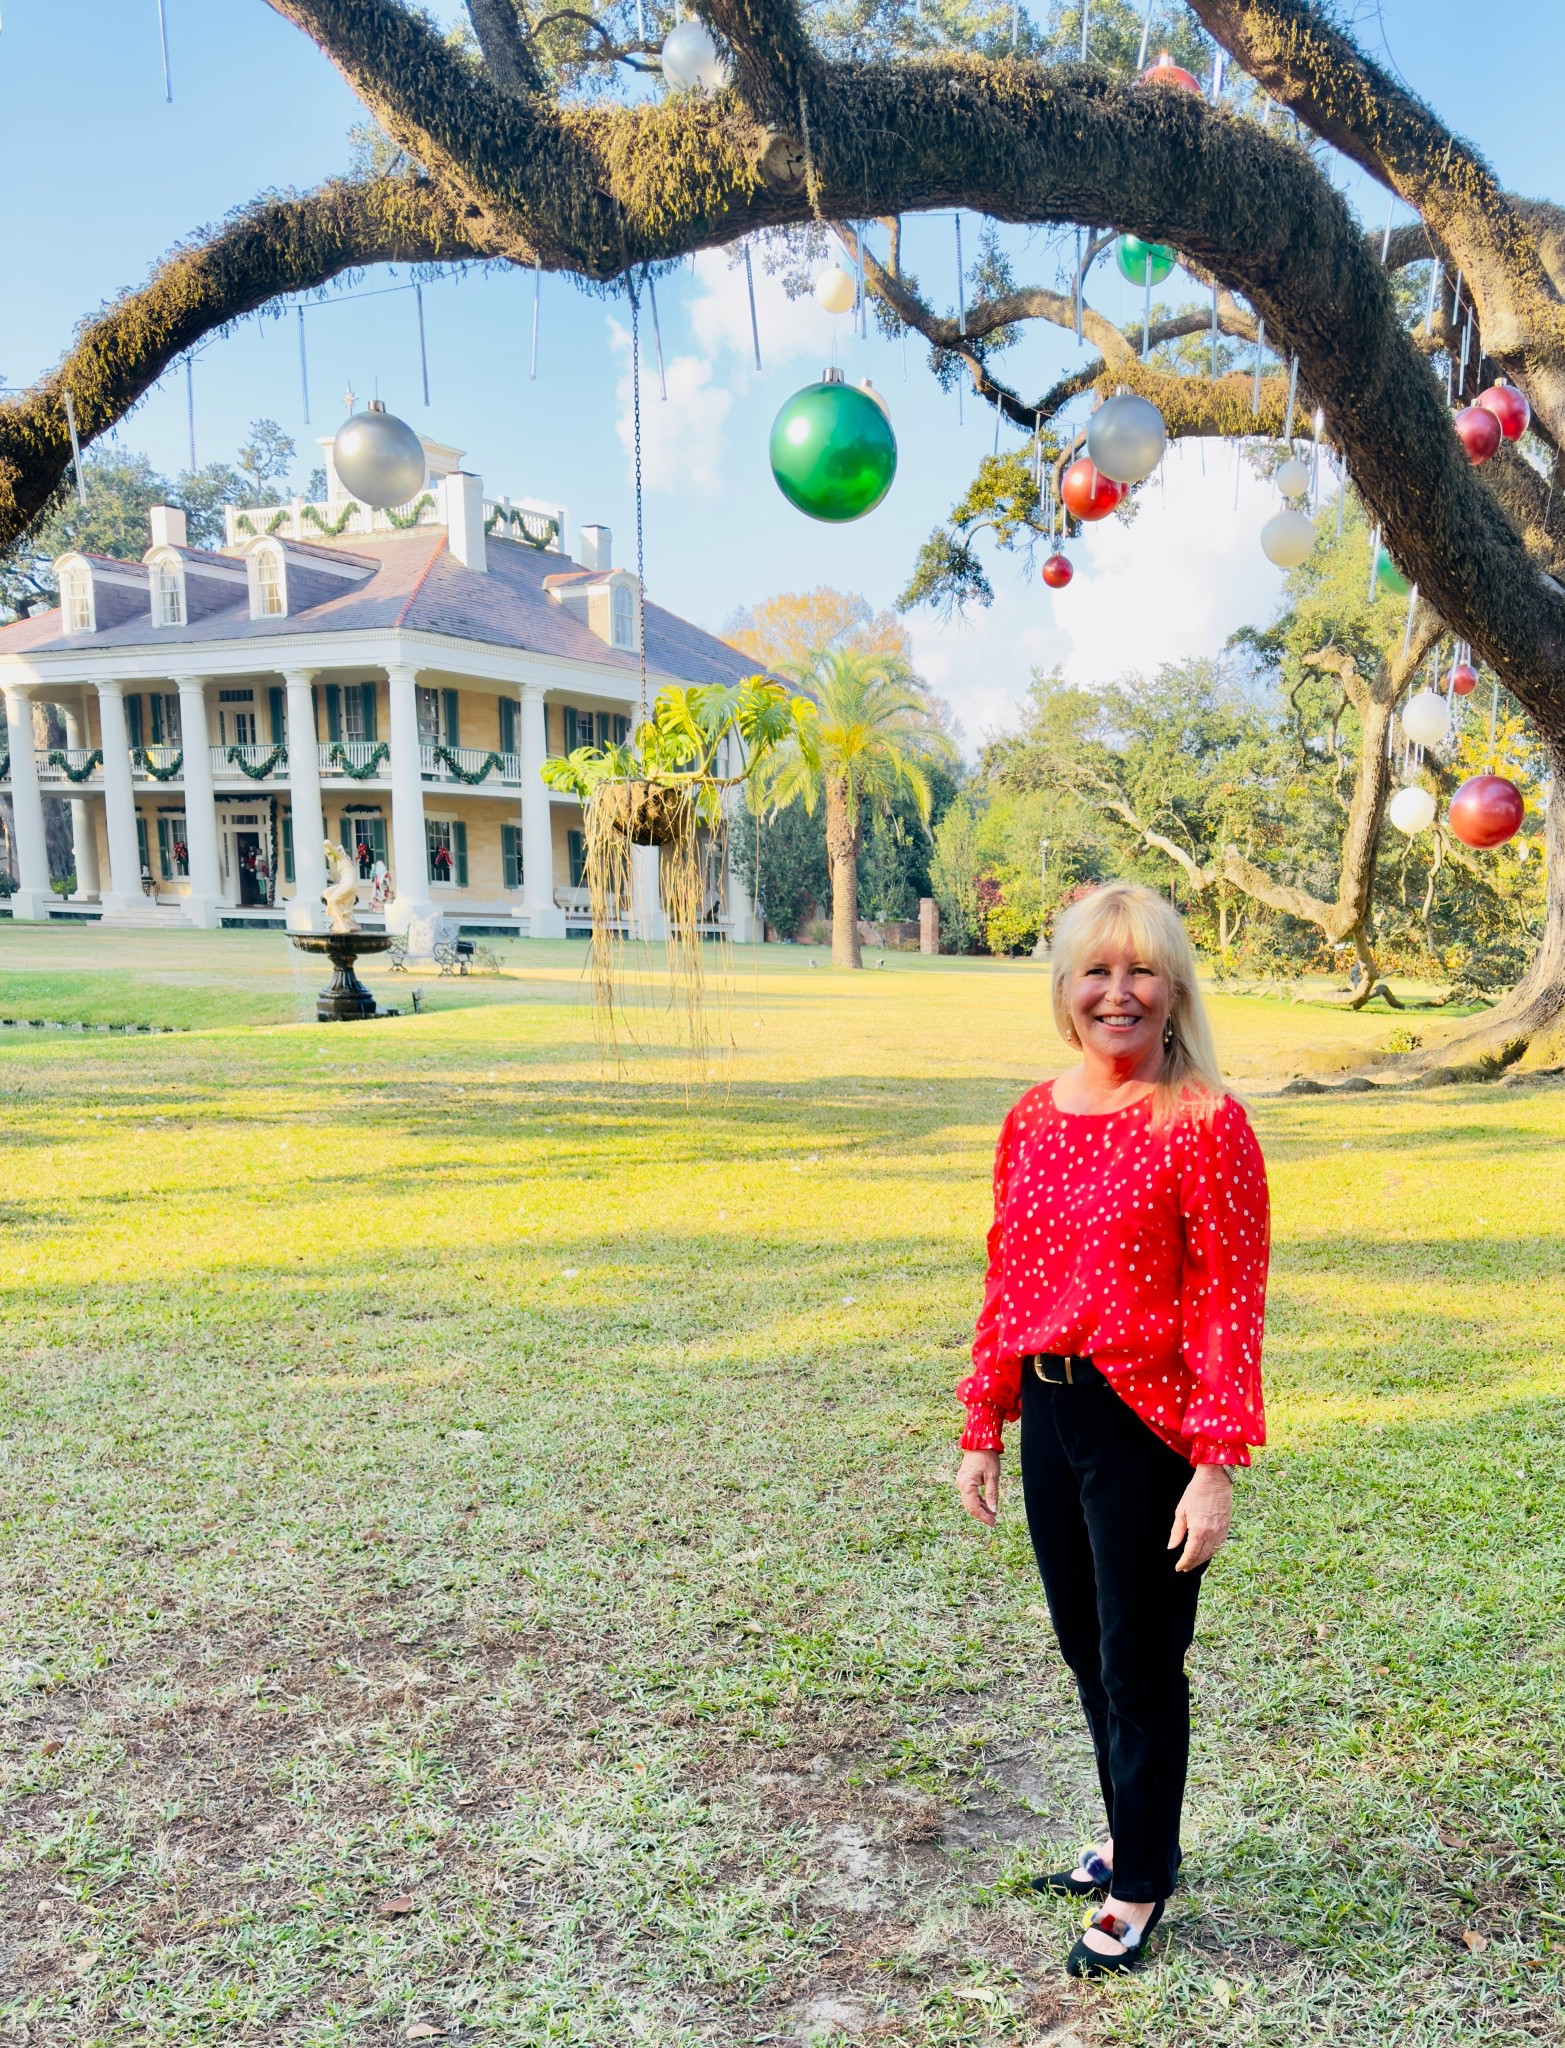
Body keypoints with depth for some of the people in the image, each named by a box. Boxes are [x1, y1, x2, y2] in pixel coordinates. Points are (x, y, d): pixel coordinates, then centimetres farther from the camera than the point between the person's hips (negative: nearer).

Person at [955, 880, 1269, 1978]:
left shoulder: (1205, 1123, -14)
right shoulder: (1034, 1118, 4)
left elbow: (1231, 1304, -14)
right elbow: (1006, 1283, 9)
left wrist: (1217, 1469, -16)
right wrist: (983, 1430, 11)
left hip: (1148, 1425, -6)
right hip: (1050, 1413, 6)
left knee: (1140, 1665, 10)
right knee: (1087, 1650, 21)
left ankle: (1138, 1887, 33)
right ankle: (1136, 1842, 45)